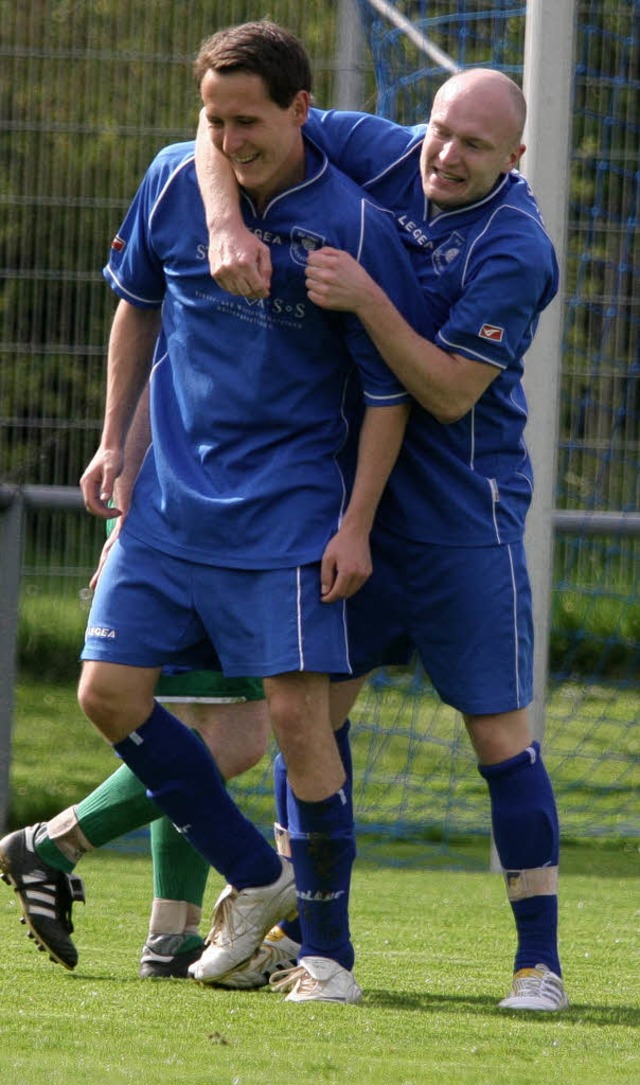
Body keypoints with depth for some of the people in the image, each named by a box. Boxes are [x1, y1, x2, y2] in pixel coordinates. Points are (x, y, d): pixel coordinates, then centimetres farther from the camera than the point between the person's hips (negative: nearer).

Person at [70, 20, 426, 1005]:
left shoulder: (356, 227, -13)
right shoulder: (175, 182, 0)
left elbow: (389, 391, -6)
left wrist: (356, 526, -10)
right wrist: (114, 440, 14)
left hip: (289, 507, -5)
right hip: (171, 497, 5)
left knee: (297, 710, -12)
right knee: (110, 694, -1)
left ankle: (327, 951, 1)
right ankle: (256, 877, 17)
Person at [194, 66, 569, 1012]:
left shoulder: (515, 249, -17)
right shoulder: (381, 156, -2)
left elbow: (450, 393, -20)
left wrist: (366, 299, -29)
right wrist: (226, 223, -18)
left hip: (462, 515, -5)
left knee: (499, 730, -5)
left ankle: (539, 959, -1)